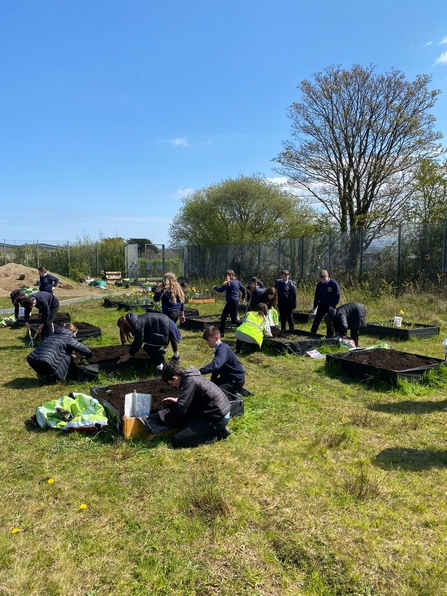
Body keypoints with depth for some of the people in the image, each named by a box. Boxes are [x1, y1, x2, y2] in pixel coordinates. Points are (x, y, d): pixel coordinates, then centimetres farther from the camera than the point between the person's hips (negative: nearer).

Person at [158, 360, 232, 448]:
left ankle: (218, 434, -3)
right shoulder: (191, 376, 8)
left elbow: (180, 408, -24)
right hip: (220, 411, 10)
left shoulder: (190, 380, -21)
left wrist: (163, 416, -8)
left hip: (217, 419, -10)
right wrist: (177, 400, 20)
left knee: (177, 440, -8)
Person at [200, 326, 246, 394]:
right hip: (227, 377, 10)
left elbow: (215, 365, -44)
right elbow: (216, 366, 14)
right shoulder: (219, 348, 4)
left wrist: (200, 372, -50)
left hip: (236, 380, -10)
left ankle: (235, 393, 0)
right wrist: (212, 381, 12)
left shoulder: (223, 349, -27)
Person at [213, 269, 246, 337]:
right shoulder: (237, 281, 7)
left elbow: (220, 290, -16)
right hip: (230, 303, 9)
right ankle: (221, 333, 15)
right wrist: (243, 297, 28)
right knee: (223, 317, 11)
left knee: (234, 320, 0)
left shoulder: (229, 283, -18)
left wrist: (215, 287, 5)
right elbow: (243, 289, 12)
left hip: (233, 303, -9)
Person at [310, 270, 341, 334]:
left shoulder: (333, 283, -13)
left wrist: (333, 305, -16)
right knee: (316, 320, 1)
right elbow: (316, 296, 8)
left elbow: (337, 296, -10)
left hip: (331, 306, -3)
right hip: (322, 305, 3)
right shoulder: (319, 284, -1)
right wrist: (315, 306, 5)